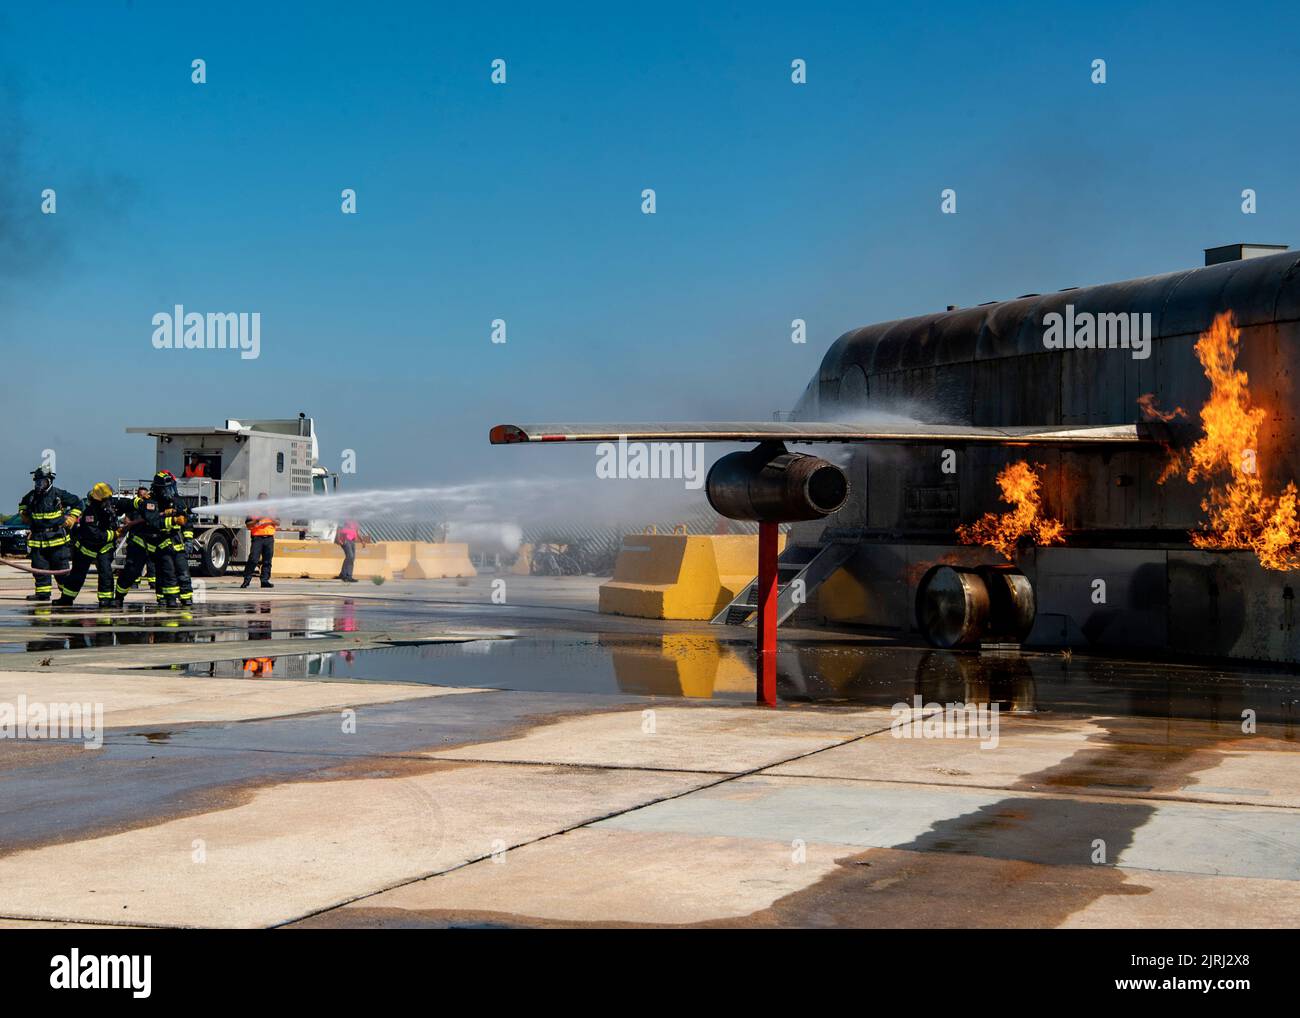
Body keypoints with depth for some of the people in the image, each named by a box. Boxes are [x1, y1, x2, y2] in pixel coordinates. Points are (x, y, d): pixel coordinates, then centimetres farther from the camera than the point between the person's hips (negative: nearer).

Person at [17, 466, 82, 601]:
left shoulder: (59, 494, -7)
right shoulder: (32, 496, 7)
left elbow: (77, 503, 4)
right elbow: (23, 503, 31)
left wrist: (71, 518, -2)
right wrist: (23, 514, 15)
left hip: (57, 538, -5)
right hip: (38, 538, 5)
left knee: (61, 567, -2)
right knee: (39, 568, 4)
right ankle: (42, 593, 11)